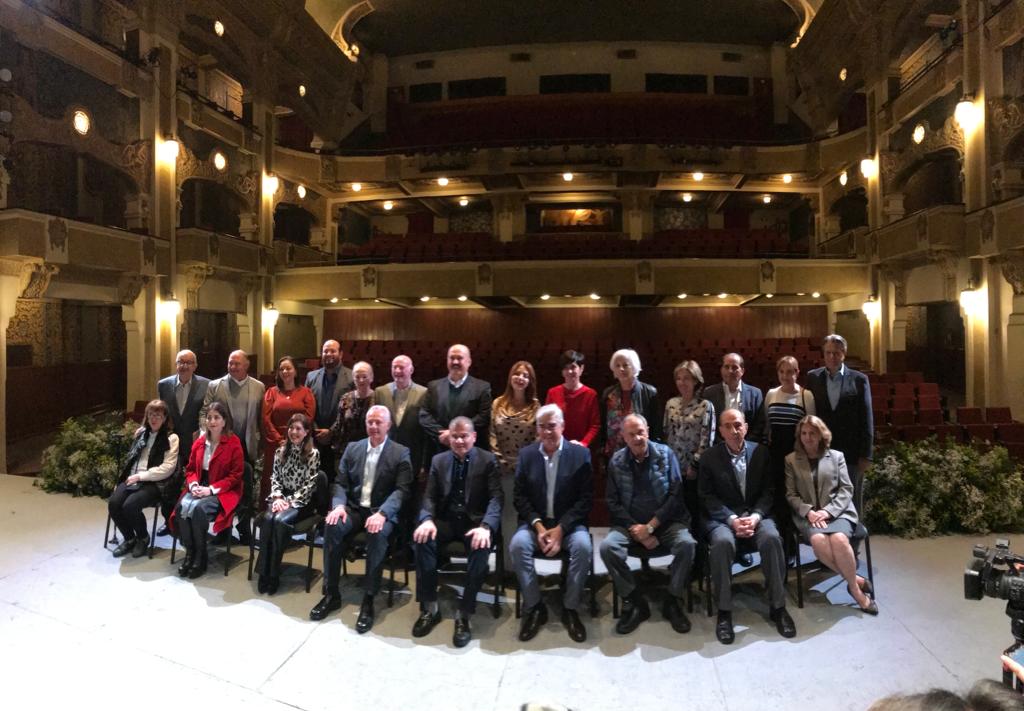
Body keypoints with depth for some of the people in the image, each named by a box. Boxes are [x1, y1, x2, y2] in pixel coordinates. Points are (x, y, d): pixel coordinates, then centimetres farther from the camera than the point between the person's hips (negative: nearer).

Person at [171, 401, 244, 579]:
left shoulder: (234, 442, -8)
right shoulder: (199, 441, 8)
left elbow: (236, 476, -9)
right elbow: (190, 469, 15)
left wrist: (211, 489, -18)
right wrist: (194, 485, -7)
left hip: (223, 492, -5)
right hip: (199, 488, 5)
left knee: (198, 509, -31)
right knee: (182, 506, -26)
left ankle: (201, 556, -13)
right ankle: (189, 552, -10)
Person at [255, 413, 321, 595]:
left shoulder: (313, 454, -5)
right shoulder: (281, 451, 10)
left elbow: (309, 485, -9)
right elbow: (275, 478, 9)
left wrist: (290, 502, -16)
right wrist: (278, 498, -9)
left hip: (301, 502, -3)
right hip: (281, 498, 4)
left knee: (280, 521, -31)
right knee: (268, 519, -27)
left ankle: (273, 573, -20)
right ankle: (264, 572, -21)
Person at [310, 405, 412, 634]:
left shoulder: (401, 453, -2)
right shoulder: (352, 448, 10)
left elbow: (402, 490, -12)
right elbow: (340, 483, 7)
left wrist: (381, 513, -28)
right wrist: (338, 505, -15)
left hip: (383, 512, -3)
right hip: (354, 508, 3)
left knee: (377, 534, -35)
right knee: (332, 526, -27)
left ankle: (368, 600, -24)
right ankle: (331, 593, -13)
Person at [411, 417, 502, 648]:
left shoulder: (488, 460, -1)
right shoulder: (438, 460, 10)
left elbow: (497, 498, -10)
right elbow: (429, 496, 5)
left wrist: (486, 526, -29)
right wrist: (427, 520, -18)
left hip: (475, 521, -3)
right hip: (446, 520, 3)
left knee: (481, 547, -34)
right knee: (422, 539, -27)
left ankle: (464, 615, -21)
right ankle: (429, 608, -12)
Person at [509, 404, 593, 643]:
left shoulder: (581, 454, -2)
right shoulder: (526, 454, 4)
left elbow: (586, 498, -7)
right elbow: (520, 497, 1)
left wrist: (560, 528, -17)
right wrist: (538, 525, -15)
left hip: (569, 522, -1)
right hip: (535, 522, 1)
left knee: (583, 547, -31)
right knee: (517, 545, -28)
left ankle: (570, 608, -10)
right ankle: (534, 607, -9)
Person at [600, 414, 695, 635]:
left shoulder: (666, 453, -3)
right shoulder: (616, 461, -1)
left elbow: (675, 495, -7)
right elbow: (613, 503, -1)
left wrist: (650, 526, -15)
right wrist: (635, 530, -14)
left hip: (666, 520, -1)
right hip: (630, 522, 1)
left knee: (687, 544, -29)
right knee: (607, 547, -26)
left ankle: (672, 602, -6)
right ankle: (635, 602, -7)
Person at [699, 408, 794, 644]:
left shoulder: (760, 452, 7)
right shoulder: (709, 457, 0)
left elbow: (768, 491, 4)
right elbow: (707, 497, -4)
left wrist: (755, 516, -14)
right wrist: (732, 519, -18)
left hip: (756, 514, 2)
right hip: (722, 517, -2)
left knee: (772, 538, -30)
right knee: (723, 542, -34)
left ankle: (778, 607, -13)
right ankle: (724, 611, -21)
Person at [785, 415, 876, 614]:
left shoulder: (836, 456, 12)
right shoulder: (791, 460, 12)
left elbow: (846, 490, 5)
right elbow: (791, 495, 7)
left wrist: (828, 511, -11)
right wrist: (809, 511, -12)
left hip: (837, 512, 0)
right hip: (807, 514, 0)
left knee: (838, 539, -35)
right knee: (818, 540, -34)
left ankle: (852, 584, -13)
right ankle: (856, 582, -17)